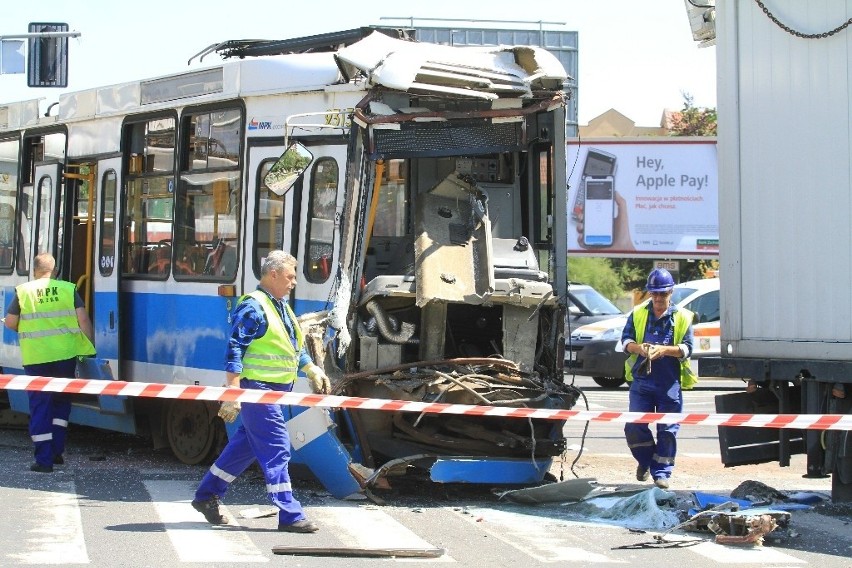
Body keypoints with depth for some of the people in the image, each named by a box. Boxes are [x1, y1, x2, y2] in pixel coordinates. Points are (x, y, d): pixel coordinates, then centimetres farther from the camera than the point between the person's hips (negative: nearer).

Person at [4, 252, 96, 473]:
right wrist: (90, 345, 5)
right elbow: (83, 318, -3)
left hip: (35, 357, -1)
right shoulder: (68, 289, 2)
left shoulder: (23, 291, 0)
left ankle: (44, 459, -1)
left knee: (39, 405, 3)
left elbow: (10, 322, 1)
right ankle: (57, 451, 17)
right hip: (65, 354, 1)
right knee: (61, 401, 19)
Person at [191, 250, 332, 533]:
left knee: (245, 445, 16)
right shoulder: (252, 306, -14)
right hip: (257, 389, -10)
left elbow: (296, 347, 28)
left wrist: (313, 370, 16)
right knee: (276, 449, -9)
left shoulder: (282, 307, 17)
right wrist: (233, 392, -23)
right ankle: (289, 515, -7)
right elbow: (234, 351, -18)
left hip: (274, 390, 10)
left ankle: (207, 496, 27)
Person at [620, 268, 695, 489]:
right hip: (641, 381, 2)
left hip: (670, 383, -1)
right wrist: (638, 348, -16)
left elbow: (686, 348, -2)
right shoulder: (638, 314, 9)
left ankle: (661, 472, 10)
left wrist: (664, 350, -20)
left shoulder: (682, 317, 4)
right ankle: (645, 460, 22)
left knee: (667, 430, 0)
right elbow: (625, 339, 6)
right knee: (634, 427, -2)